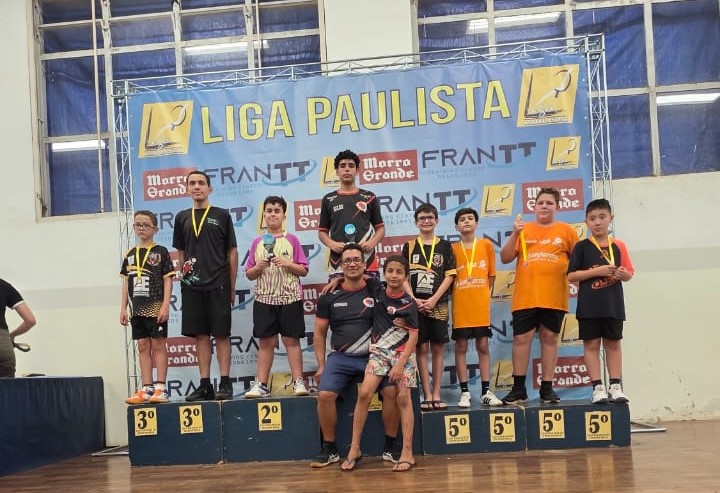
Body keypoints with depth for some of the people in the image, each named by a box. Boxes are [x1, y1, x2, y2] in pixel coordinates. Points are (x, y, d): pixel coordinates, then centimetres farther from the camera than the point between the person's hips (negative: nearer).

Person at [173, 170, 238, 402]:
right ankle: (205, 385, 11)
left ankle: (225, 383, 4)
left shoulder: (222, 215, 4)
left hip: (218, 285, -3)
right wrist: (183, 280, 7)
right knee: (200, 335, 6)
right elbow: (180, 253, 16)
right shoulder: (182, 218, 11)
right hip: (192, 286, 3)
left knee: (221, 334, 0)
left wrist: (232, 287, 0)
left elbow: (232, 252, 4)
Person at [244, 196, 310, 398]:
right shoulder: (257, 242, 9)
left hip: (290, 297, -2)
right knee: (266, 341, 5)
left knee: (291, 339, 0)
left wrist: (288, 264, -14)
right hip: (264, 298, 2)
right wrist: (259, 267, -10)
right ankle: (261, 385, 8)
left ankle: (298, 382, 3)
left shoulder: (292, 240, 3)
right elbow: (249, 274, 10)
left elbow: (303, 270, 2)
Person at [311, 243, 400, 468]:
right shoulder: (330, 296, 6)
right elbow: (319, 333, 12)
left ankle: (390, 448, -5)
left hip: (372, 357, -1)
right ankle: (329, 449, -3)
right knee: (324, 395, -22)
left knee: (391, 391, -23)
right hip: (340, 358, 1)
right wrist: (321, 365, 5)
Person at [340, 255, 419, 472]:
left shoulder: (409, 303, -8)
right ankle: (354, 448, -6)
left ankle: (407, 453, -2)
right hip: (379, 352, 2)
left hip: (403, 354, -2)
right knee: (364, 393, -12)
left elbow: (413, 336, -8)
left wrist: (400, 364, -15)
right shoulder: (377, 291, 2)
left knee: (403, 398, -6)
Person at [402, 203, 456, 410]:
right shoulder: (409, 247, 7)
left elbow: (449, 275, 1)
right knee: (421, 348, -1)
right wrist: (414, 300, -10)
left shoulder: (444, 246, 7)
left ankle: (436, 395, 7)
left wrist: (433, 299, -9)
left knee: (437, 348, 2)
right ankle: (427, 396, 3)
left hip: (438, 305, 0)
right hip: (416, 305, 0)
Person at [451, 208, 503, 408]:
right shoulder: (452, 248, 3)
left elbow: (491, 275, 10)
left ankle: (486, 392, 10)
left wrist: (482, 294, 8)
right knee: (461, 347, 2)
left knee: (483, 346, 4)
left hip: (481, 305, 1)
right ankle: (464, 392, 8)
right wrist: (456, 295, -1)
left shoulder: (486, 245, 5)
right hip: (460, 306, -1)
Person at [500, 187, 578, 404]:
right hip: (525, 297, 0)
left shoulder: (566, 230, 7)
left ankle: (547, 388, 13)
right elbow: (505, 258, 2)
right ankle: (518, 389, 8)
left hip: (554, 297, 0)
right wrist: (514, 234, -10)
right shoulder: (524, 230, 7)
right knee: (521, 339, 0)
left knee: (550, 339, 5)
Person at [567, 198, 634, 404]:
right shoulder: (582, 247, -2)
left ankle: (615, 386, 14)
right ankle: (597, 387, 6)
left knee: (613, 344, 8)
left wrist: (623, 274, -13)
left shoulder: (618, 246, 5)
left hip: (613, 304, 2)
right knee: (592, 344, 1)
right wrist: (597, 271, -15)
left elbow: (629, 274, 11)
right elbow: (571, 276, -6)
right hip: (589, 306, -2)